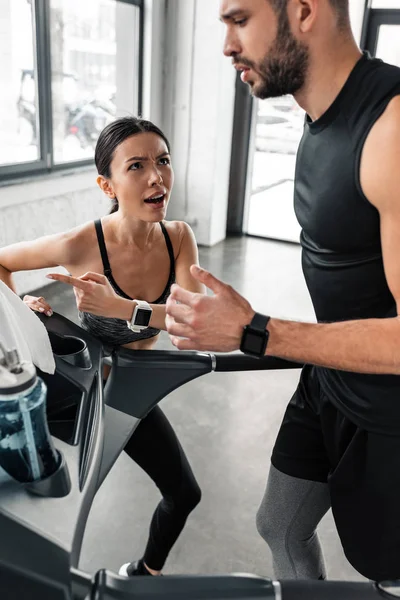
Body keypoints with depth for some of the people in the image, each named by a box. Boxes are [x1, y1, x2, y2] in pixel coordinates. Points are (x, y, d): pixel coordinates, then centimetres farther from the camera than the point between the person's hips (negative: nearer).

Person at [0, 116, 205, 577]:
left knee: (184, 494, 13)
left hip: (130, 388, 5)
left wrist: (118, 307, -41)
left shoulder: (178, 237, -17)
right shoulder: (81, 244, -29)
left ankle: (144, 571, 44)